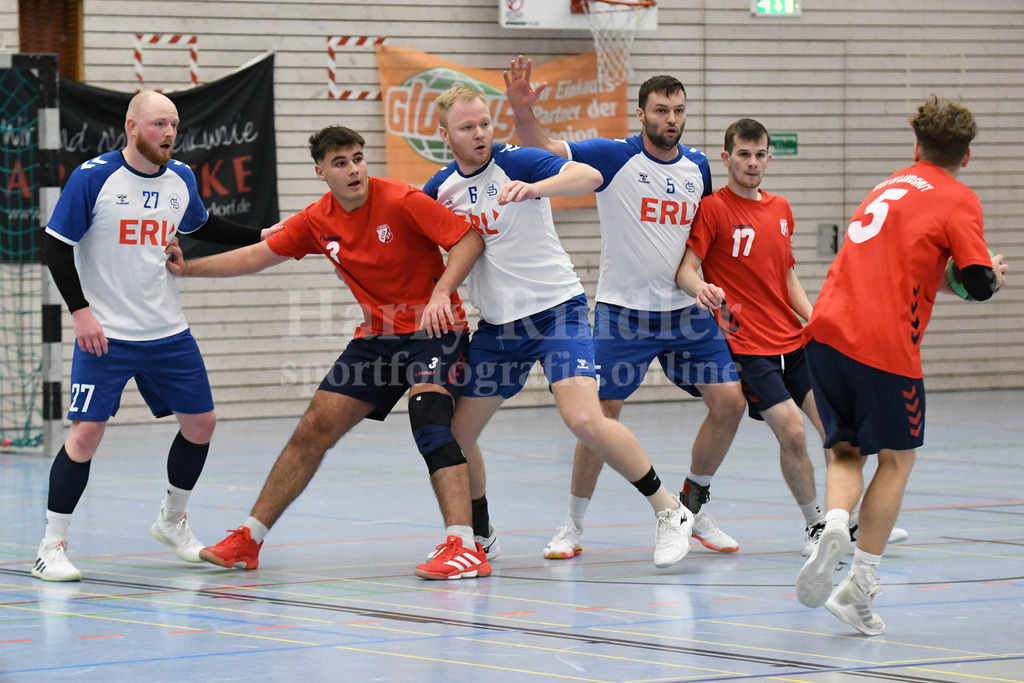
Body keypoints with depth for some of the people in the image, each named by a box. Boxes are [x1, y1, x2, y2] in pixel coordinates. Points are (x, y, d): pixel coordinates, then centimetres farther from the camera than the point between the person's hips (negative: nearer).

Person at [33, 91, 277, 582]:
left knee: (201, 423, 9)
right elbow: (55, 247, -9)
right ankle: (52, 546, -2)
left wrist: (260, 237, 20)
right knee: (86, 432, -13)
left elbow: (202, 227, 25)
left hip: (168, 333, 6)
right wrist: (81, 311, -16)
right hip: (106, 336, -6)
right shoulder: (93, 178, -12)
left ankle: (172, 521, 32)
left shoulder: (180, 179, 4)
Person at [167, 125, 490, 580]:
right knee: (313, 430, 5)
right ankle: (249, 539, 15)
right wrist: (188, 268, 9)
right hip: (377, 335, 6)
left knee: (428, 419, -29)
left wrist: (441, 292, -30)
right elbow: (258, 256, 12)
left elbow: (470, 239, -17)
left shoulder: (400, 201, -18)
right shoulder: (317, 221, 0)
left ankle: (464, 549, -33)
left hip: (433, 327, -6)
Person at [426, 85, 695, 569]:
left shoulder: (515, 162, -13)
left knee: (584, 419, -24)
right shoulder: (440, 188, 5)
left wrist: (534, 188, -46)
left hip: (556, 309, -6)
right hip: (498, 325, 6)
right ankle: (480, 534, 29)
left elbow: (589, 176, -29)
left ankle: (668, 511, -8)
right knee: (455, 432, 5)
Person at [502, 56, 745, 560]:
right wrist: (523, 113, -37)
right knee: (602, 414, -7)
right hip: (622, 312, -4)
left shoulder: (697, 167, 6)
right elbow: (543, 150, -18)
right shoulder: (614, 158, -8)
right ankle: (573, 526, 9)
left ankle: (694, 506, 16)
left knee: (729, 401, -4)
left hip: (686, 311, 4)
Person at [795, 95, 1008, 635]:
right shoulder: (959, 200, 1)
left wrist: (944, 278, 29)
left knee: (845, 451, 17)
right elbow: (979, 284, -8)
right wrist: (992, 273, 14)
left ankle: (834, 529, -14)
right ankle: (859, 588, 5)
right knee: (897, 460, 10)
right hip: (886, 343, -6)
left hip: (828, 329, 6)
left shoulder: (892, 185, 22)